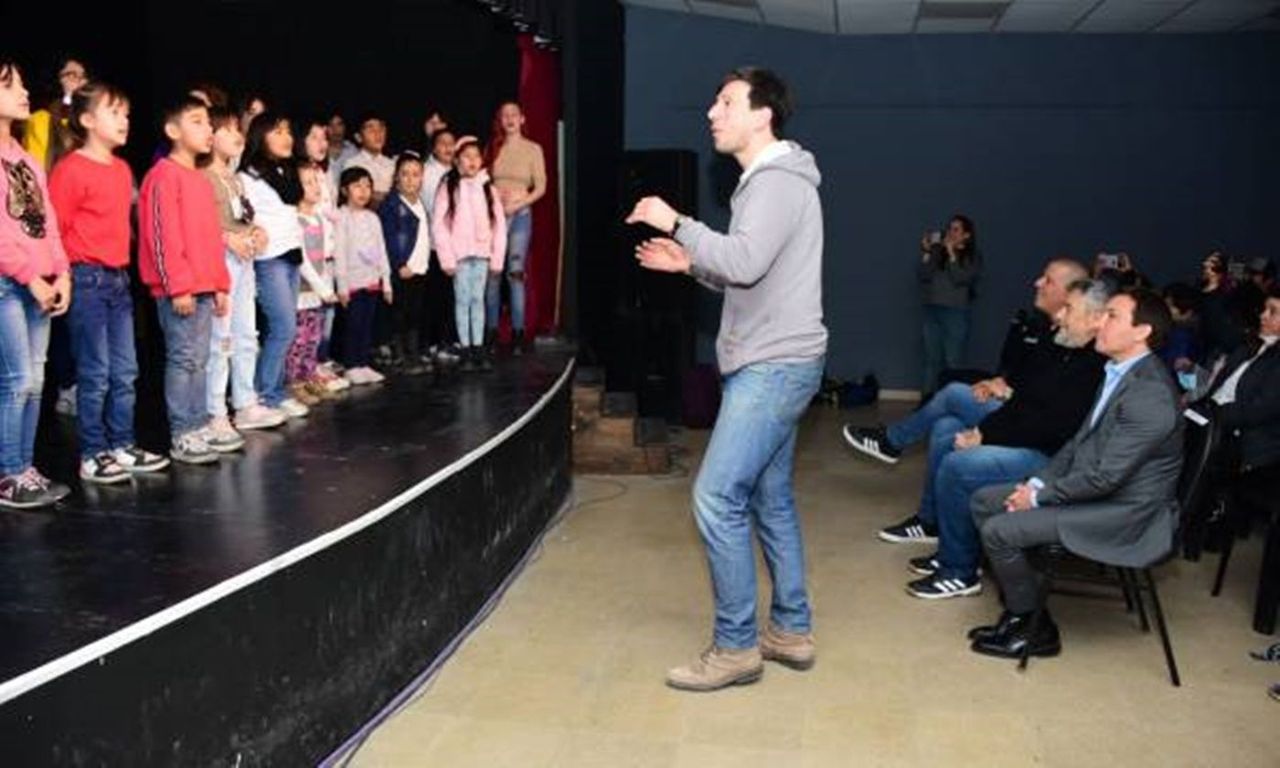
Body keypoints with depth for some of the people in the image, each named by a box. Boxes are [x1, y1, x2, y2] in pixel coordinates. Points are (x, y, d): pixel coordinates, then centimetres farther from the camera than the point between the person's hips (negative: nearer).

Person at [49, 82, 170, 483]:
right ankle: (93, 455, 8)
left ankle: (123, 446, 21)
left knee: (125, 372, 11)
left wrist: (122, 265, 15)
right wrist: (68, 275, -8)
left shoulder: (123, 169, 12)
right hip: (87, 279, -7)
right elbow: (54, 229, -12)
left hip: (119, 277, 7)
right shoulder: (71, 169, -11)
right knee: (94, 374, -2)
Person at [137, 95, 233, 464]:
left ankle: (199, 427, 19)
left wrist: (220, 284, 18)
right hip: (179, 291, -9)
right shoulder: (164, 175, -10)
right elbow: (162, 236, -16)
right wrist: (178, 286, -19)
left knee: (199, 361, 12)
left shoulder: (202, 180, 18)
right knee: (183, 360, -5)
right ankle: (182, 437, 0)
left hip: (204, 288, 9)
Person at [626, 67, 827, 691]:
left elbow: (746, 263, -28)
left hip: (774, 366, -11)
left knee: (717, 499, -10)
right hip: (772, 365, 11)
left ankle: (735, 645, 0)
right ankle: (791, 630, 24)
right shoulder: (764, 181, 19)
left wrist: (677, 224, -18)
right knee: (770, 499, 14)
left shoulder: (779, 179, -13)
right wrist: (689, 263, 12)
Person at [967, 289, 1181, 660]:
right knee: (984, 501, 5)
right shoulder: (1120, 372, 6)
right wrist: (1039, 481, 2)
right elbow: (1080, 441, 14)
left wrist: (1040, 495, -15)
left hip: (1124, 513, -10)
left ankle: (1036, 630, 4)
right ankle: (1019, 610, 12)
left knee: (999, 531, -18)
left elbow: (1105, 476, -25)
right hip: (1089, 489, 10)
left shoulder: (1150, 394, -24)